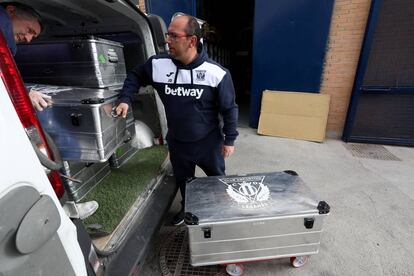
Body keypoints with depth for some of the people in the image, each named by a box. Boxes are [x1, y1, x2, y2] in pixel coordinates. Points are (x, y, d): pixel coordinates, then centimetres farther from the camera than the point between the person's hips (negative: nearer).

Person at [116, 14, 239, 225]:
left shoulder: (216, 73, -20)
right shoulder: (157, 64, -11)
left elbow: (229, 108, -10)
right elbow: (135, 76, 10)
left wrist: (229, 140, -6)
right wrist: (125, 99, -4)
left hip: (208, 141, -2)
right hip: (177, 142, 3)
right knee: (182, 180, 24)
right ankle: (187, 209, 55)